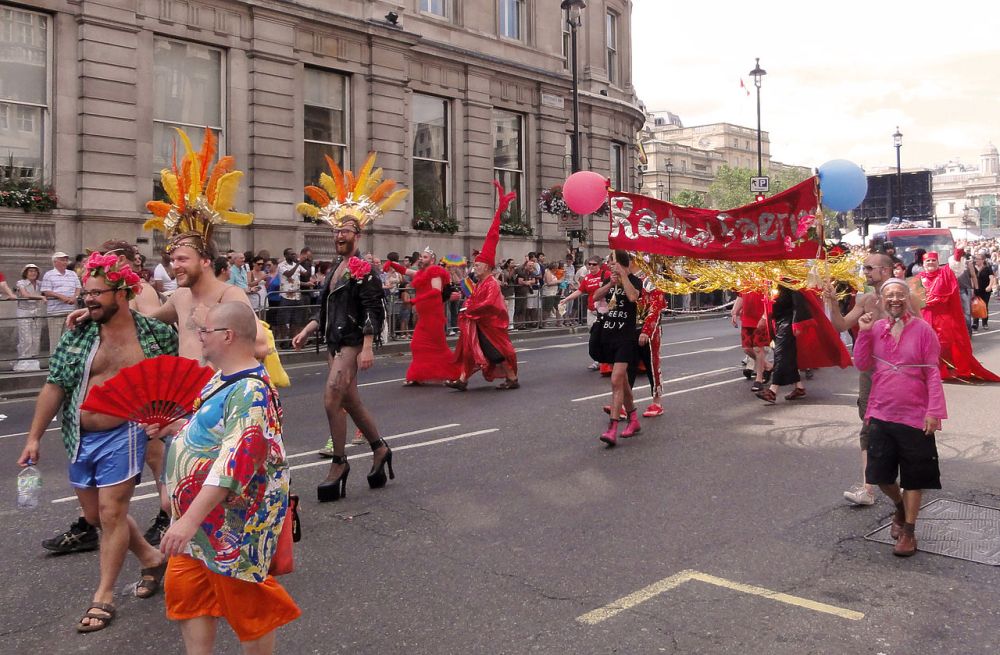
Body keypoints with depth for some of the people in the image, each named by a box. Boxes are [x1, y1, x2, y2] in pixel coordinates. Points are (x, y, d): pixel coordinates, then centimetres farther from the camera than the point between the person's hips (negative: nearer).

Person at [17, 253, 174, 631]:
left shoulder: (156, 333, -7)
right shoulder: (77, 335, 0)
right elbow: (55, 386, 2)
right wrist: (34, 437, 2)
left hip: (123, 436, -4)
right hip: (81, 438, 5)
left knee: (111, 512, -2)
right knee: (94, 515, 13)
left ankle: (104, 597, 13)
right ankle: (151, 559, 33)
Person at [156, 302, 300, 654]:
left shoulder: (249, 392, -26)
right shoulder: (224, 379, 7)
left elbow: (235, 463, -33)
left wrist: (189, 520, -34)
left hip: (235, 521, -10)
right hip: (204, 515, 10)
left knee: (245, 603, 7)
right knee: (184, 588, 16)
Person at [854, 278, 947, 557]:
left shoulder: (922, 330, -8)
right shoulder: (875, 328, 3)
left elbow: (933, 374, -8)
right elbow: (862, 365, 1)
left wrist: (934, 411, -14)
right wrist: (864, 333, -8)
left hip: (915, 416, -3)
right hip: (881, 414, 3)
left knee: (913, 477, 7)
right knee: (880, 474, 10)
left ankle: (908, 532, 21)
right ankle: (899, 507, 40)